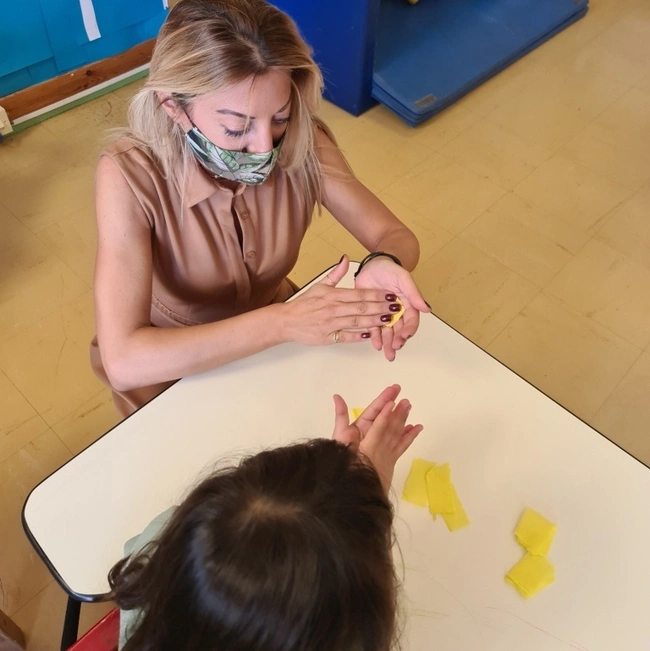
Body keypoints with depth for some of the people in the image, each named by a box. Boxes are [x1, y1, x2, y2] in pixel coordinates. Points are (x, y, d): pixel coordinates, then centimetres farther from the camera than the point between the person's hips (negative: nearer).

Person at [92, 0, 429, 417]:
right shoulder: (130, 176, -31)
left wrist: (384, 265, -39)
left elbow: (397, 236, -15)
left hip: (271, 325, 3)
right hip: (171, 364, -2)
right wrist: (283, 322, -44)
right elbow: (123, 360, -37)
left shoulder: (301, 143, -22)